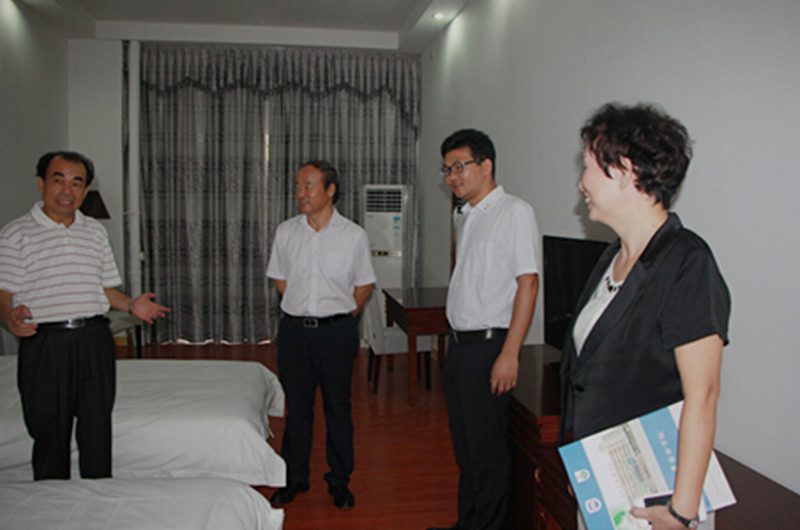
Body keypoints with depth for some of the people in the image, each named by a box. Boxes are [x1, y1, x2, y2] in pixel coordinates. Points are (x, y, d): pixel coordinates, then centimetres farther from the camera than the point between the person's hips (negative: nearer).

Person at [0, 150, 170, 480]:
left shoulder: (96, 231, 13)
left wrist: (131, 305, -1)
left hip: (95, 341, 4)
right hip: (45, 344, -3)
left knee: (98, 432, 11)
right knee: (50, 435, 5)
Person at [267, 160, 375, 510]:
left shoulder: (353, 235, -4)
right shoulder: (286, 232, 2)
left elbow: (364, 284, 5)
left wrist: (342, 316, 5)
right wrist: (302, 310, 10)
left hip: (336, 331, -2)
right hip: (294, 329, 2)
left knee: (338, 408, 8)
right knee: (297, 408, 12)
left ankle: (339, 482, 24)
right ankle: (294, 478, 28)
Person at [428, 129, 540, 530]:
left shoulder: (514, 212, -11)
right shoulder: (465, 216, 14)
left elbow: (528, 283, -16)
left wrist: (509, 353, -21)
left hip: (489, 344, -8)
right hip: (459, 343, 8)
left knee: (487, 451, 3)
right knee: (464, 446, 18)